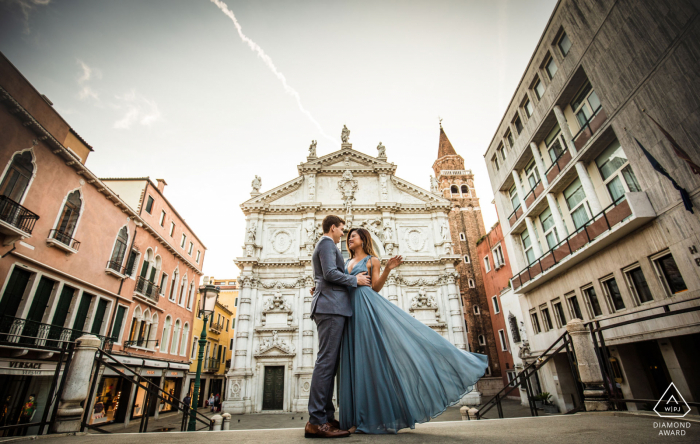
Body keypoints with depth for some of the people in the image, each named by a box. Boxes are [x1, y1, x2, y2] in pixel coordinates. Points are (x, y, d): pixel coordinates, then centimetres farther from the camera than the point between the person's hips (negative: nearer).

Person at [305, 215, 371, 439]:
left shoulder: (322, 245, 28)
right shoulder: (327, 243, -3)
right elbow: (330, 273, -16)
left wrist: (351, 279, 25)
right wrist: (355, 280, -5)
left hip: (329, 307, 11)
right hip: (331, 306, -11)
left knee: (329, 362, 8)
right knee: (326, 361, -12)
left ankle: (327, 417, 11)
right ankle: (316, 422, -10)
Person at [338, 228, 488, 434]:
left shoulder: (372, 260, 8)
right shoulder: (346, 263, 22)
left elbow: (376, 287, 0)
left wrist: (387, 269, -13)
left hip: (368, 307, -4)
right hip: (350, 311, 5)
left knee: (375, 356, -10)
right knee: (357, 361, 2)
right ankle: (361, 417, 7)